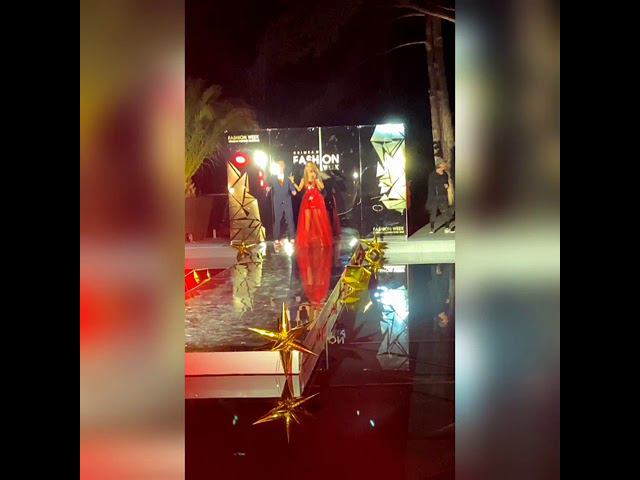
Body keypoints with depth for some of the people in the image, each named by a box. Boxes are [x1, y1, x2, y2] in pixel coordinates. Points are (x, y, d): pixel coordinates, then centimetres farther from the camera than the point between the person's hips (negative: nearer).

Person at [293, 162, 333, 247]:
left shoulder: (316, 177, 6)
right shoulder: (304, 179, 13)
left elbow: (322, 187, -7)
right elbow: (299, 189, 7)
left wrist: (316, 179, -14)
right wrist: (293, 182, -1)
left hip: (316, 200, -2)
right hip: (307, 200, 2)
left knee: (318, 219, -5)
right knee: (307, 219, -1)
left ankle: (321, 239, -1)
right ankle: (306, 239, 2)